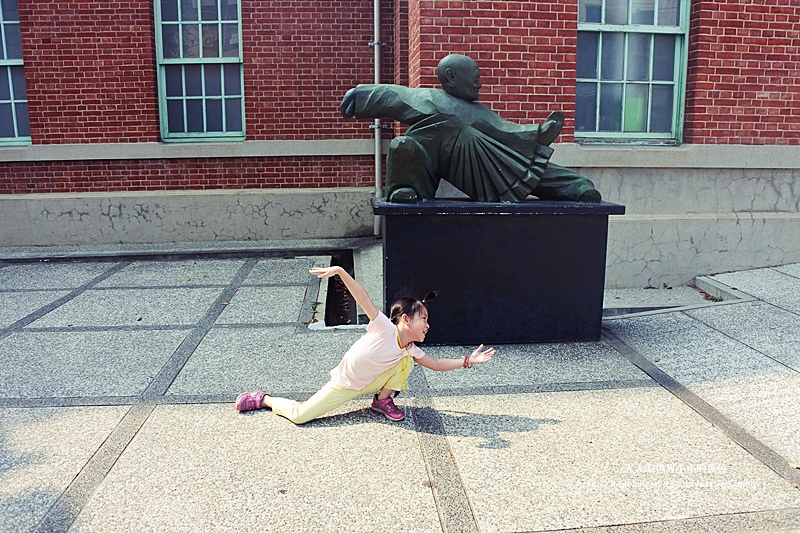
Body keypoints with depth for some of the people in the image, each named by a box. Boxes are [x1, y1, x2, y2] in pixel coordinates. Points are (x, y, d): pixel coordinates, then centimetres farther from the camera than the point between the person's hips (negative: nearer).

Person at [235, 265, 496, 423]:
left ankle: (383, 400, 6)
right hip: (343, 385, -6)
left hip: (370, 383, 6)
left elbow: (437, 364, 6)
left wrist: (468, 360, 0)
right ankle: (265, 399, 13)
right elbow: (364, 299, -34)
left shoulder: (410, 350, -5)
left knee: (407, 359, -12)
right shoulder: (384, 328, -26)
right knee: (299, 415, -15)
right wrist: (340, 272, -44)